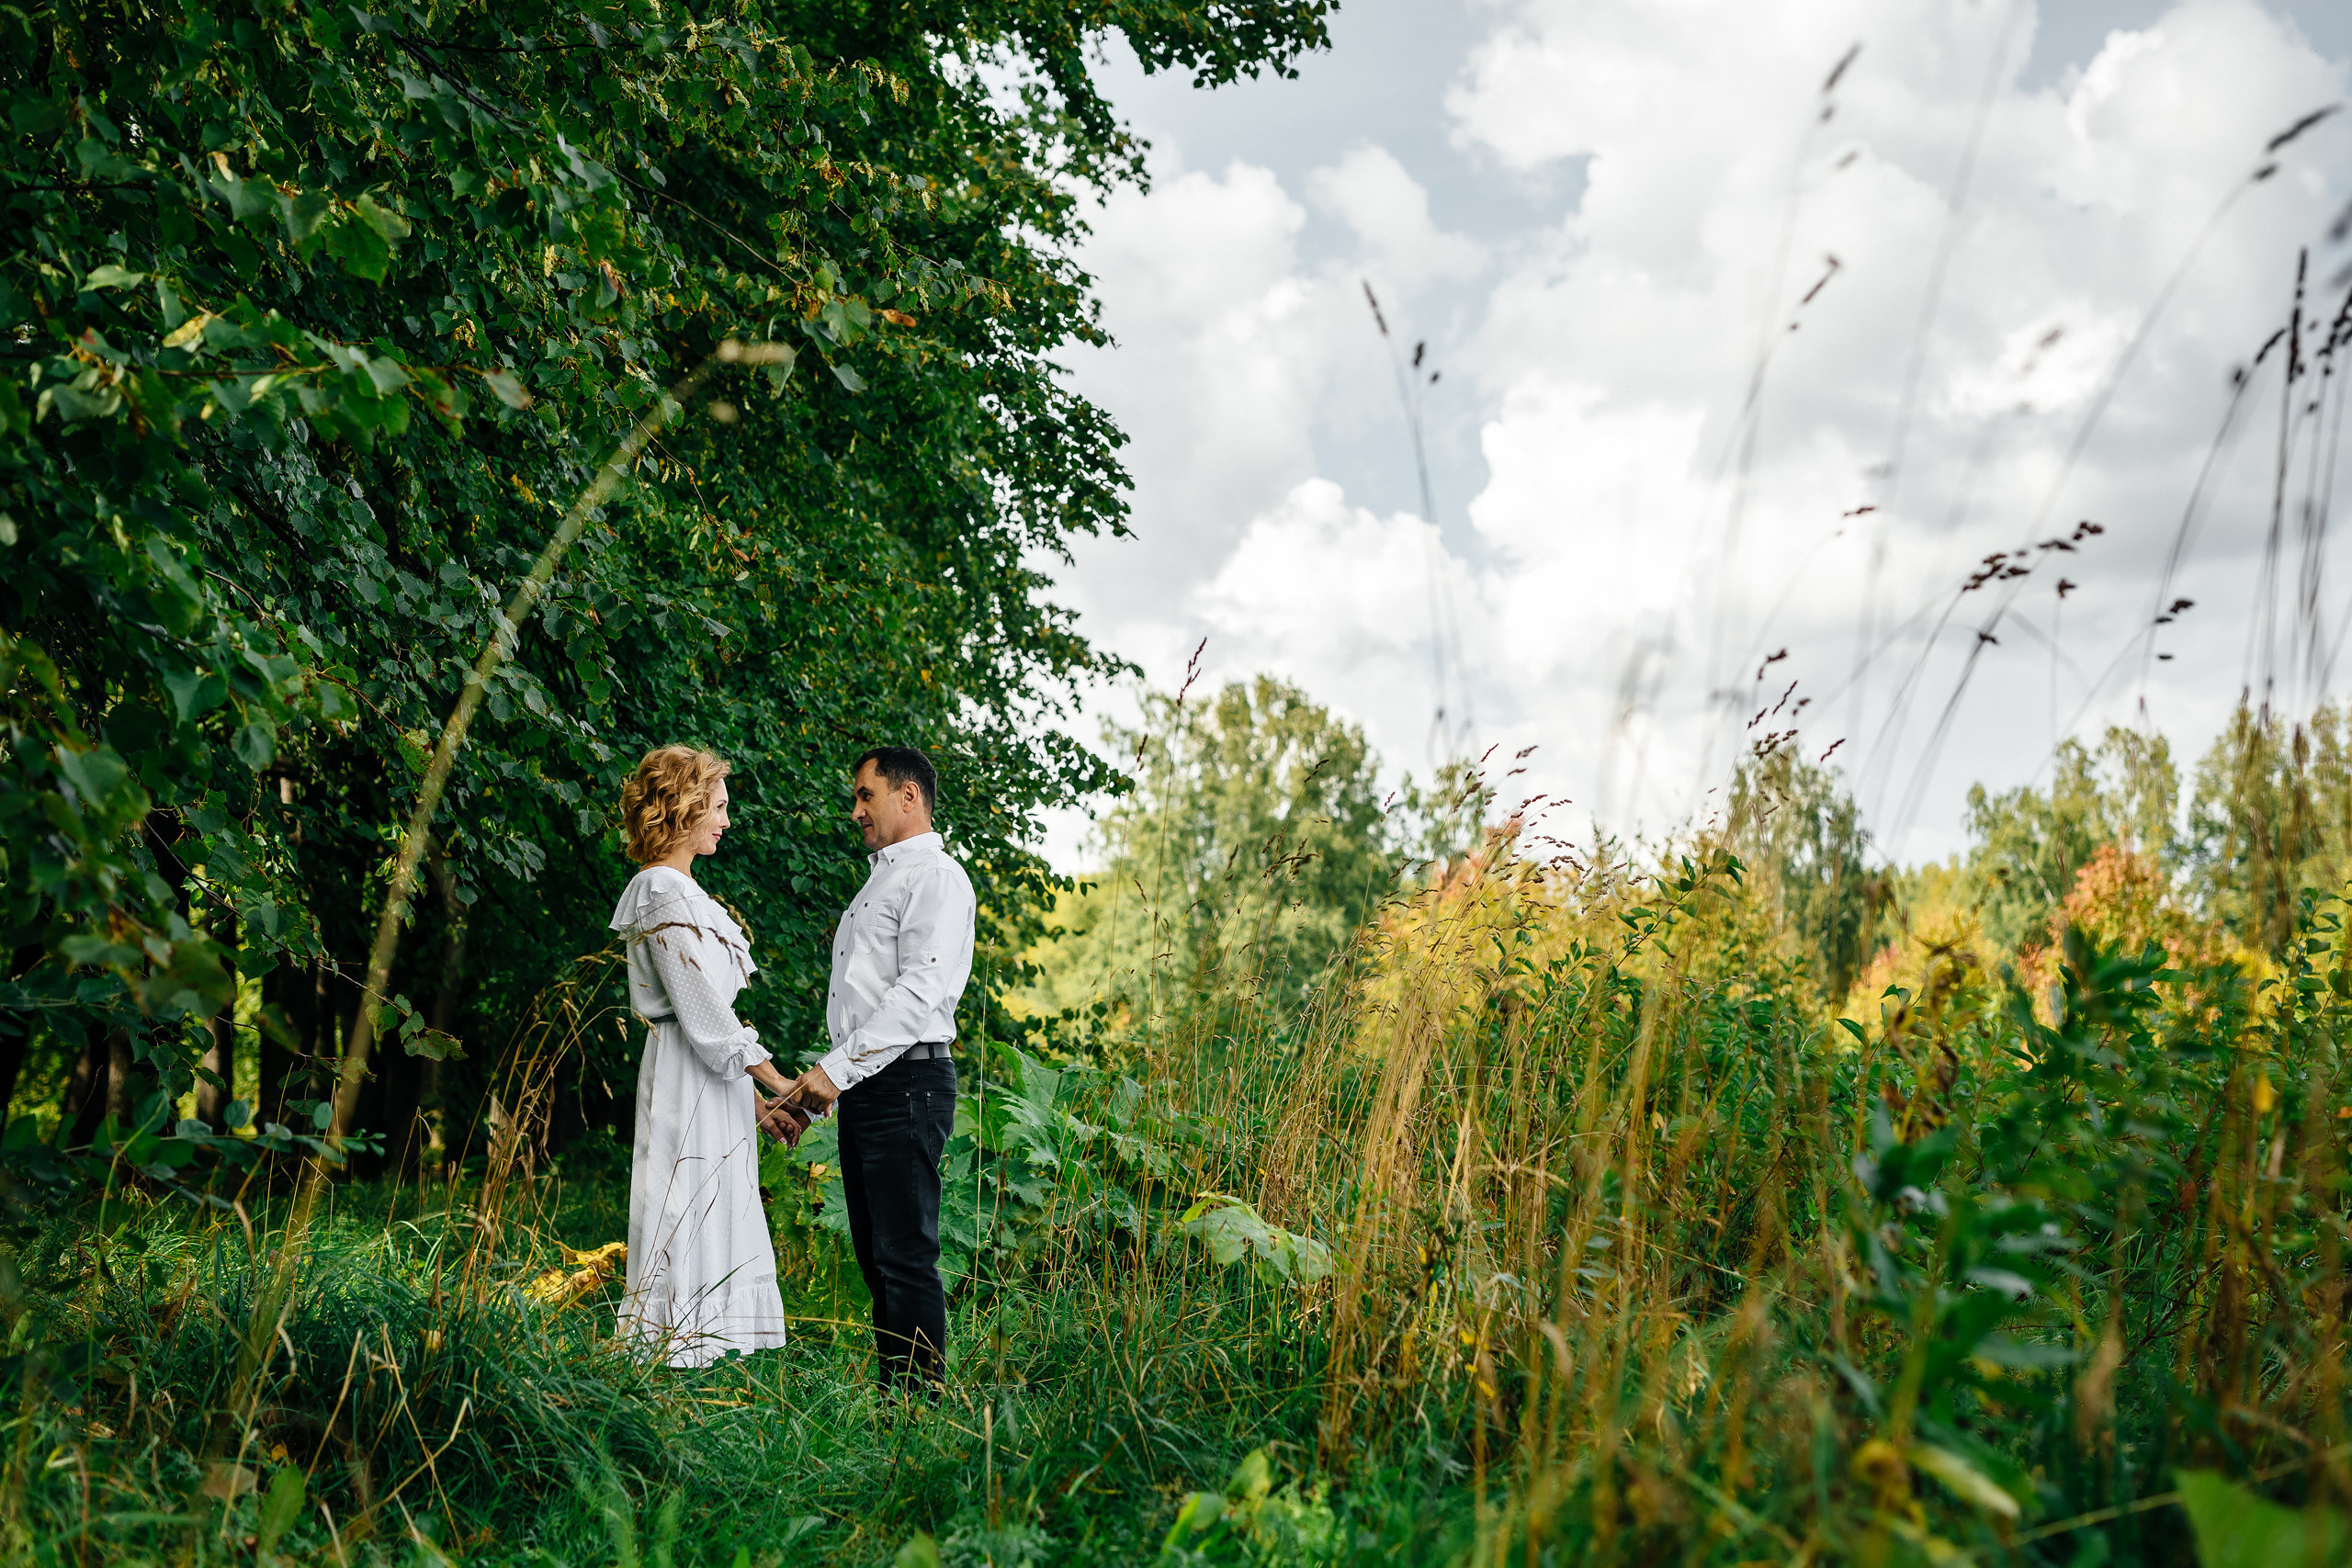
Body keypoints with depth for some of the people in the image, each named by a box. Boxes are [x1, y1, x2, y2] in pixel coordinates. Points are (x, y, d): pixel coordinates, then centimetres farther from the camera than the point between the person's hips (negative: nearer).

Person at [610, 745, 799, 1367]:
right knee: (689, 1212, -7)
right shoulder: (664, 892, -13)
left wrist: (754, 1092, 16)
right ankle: (676, 1348, -2)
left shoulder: (681, 890, 18)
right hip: (688, 1077, -10)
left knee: (716, 1217, 10)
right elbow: (700, 1002, -19)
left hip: (710, 1076, 10)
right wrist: (773, 1079, -17)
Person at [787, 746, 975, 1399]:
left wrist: (837, 1068, -21)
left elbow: (922, 991, -19)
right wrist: (830, 1078, 14)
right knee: (874, 1255, 10)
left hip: (907, 1083, -9)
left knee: (907, 1258, -9)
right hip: (861, 1086, 10)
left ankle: (924, 1407, -5)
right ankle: (890, 1396, 16)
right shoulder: (878, 880, 24)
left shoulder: (935, 877, -7)